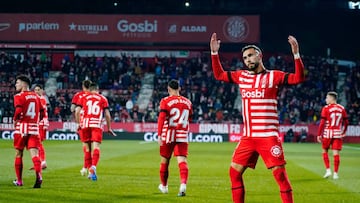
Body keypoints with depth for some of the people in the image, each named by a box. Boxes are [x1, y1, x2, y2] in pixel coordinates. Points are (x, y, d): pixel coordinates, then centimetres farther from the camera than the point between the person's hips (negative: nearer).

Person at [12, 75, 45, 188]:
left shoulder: (19, 96, -6)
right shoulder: (36, 96, 13)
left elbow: (18, 111, -20)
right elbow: (42, 113, 13)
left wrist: (15, 120, -3)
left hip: (21, 128, -4)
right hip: (34, 129, 4)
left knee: (18, 154, 11)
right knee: (34, 153, -4)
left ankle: (19, 181, 19)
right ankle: (38, 176, -27)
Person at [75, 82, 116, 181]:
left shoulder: (84, 98, 15)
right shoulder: (103, 98, 13)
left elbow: (77, 111, 4)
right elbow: (107, 114, 8)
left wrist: (78, 124, 13)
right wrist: (109, 128, 15)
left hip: (85, 124, 2)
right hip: (97, 124, -2)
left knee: (88, 148, 13)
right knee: (96, 147, -10)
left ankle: (90, 171, 19)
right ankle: (93, 167, -34)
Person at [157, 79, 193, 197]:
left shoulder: (166, 101, -4)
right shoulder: (188, 102, 10)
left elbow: (161, 118, -15)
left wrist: (159, 135, -19)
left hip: (168, 136, -2)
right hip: (182, 136, 2)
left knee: (164, 161, 15)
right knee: (182, 160, -6)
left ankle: (164, 186, 30)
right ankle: (183, 184, -30)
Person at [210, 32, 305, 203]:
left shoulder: (273, 76, -2)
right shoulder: (241, 76, 13)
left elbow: (299, 78, -11)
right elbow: (219, 74, 23)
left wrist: (296, 54, -21)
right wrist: (214, 52, 16)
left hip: (268, 136, -5)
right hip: (247, 137, 5)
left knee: (279, 173, -9)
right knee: (234, 172, 7)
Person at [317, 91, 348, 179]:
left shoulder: (326, 108, -6)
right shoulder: (342, 108, 5)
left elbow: (322, 123, -9)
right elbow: (346, 122, 10)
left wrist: (319, 134, -4)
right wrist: (343, 133, 22)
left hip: (328, 133, -2)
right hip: (338, 134, 3)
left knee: (325, 151, 14)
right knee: (336, 153, 3)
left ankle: (328, 170, 5)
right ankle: (335, 173, 3)